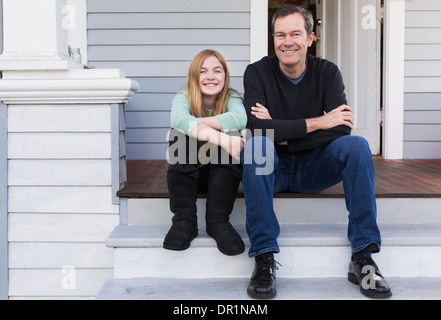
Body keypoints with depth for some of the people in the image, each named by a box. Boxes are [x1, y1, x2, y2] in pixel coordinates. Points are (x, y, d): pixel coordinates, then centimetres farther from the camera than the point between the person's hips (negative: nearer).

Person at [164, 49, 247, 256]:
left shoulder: (231, 98, -7)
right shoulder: (183, 98, -9)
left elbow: (241, 119, -34)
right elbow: (179, 119, -36)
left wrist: (197, 123, -29)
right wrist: (220, 138, -50)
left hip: (221, 174, 0)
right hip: (185, 175, 0)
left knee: (231, 136, -27)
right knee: (180, 134, -27)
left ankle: (218, 221, -22)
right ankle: (184, 220, -24)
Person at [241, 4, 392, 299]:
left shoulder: (327, 72, -1)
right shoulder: (258, 72, -6)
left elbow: (341, 129, -15)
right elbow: (255, 127, -24)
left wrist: (282, 134, -20)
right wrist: (317, 123, -24)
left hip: (313, 167, 2)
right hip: (272, 168, -1)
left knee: (356, 145, -24)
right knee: (256, 145, -33)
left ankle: (363, 257, -24)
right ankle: (264, 258, -32)